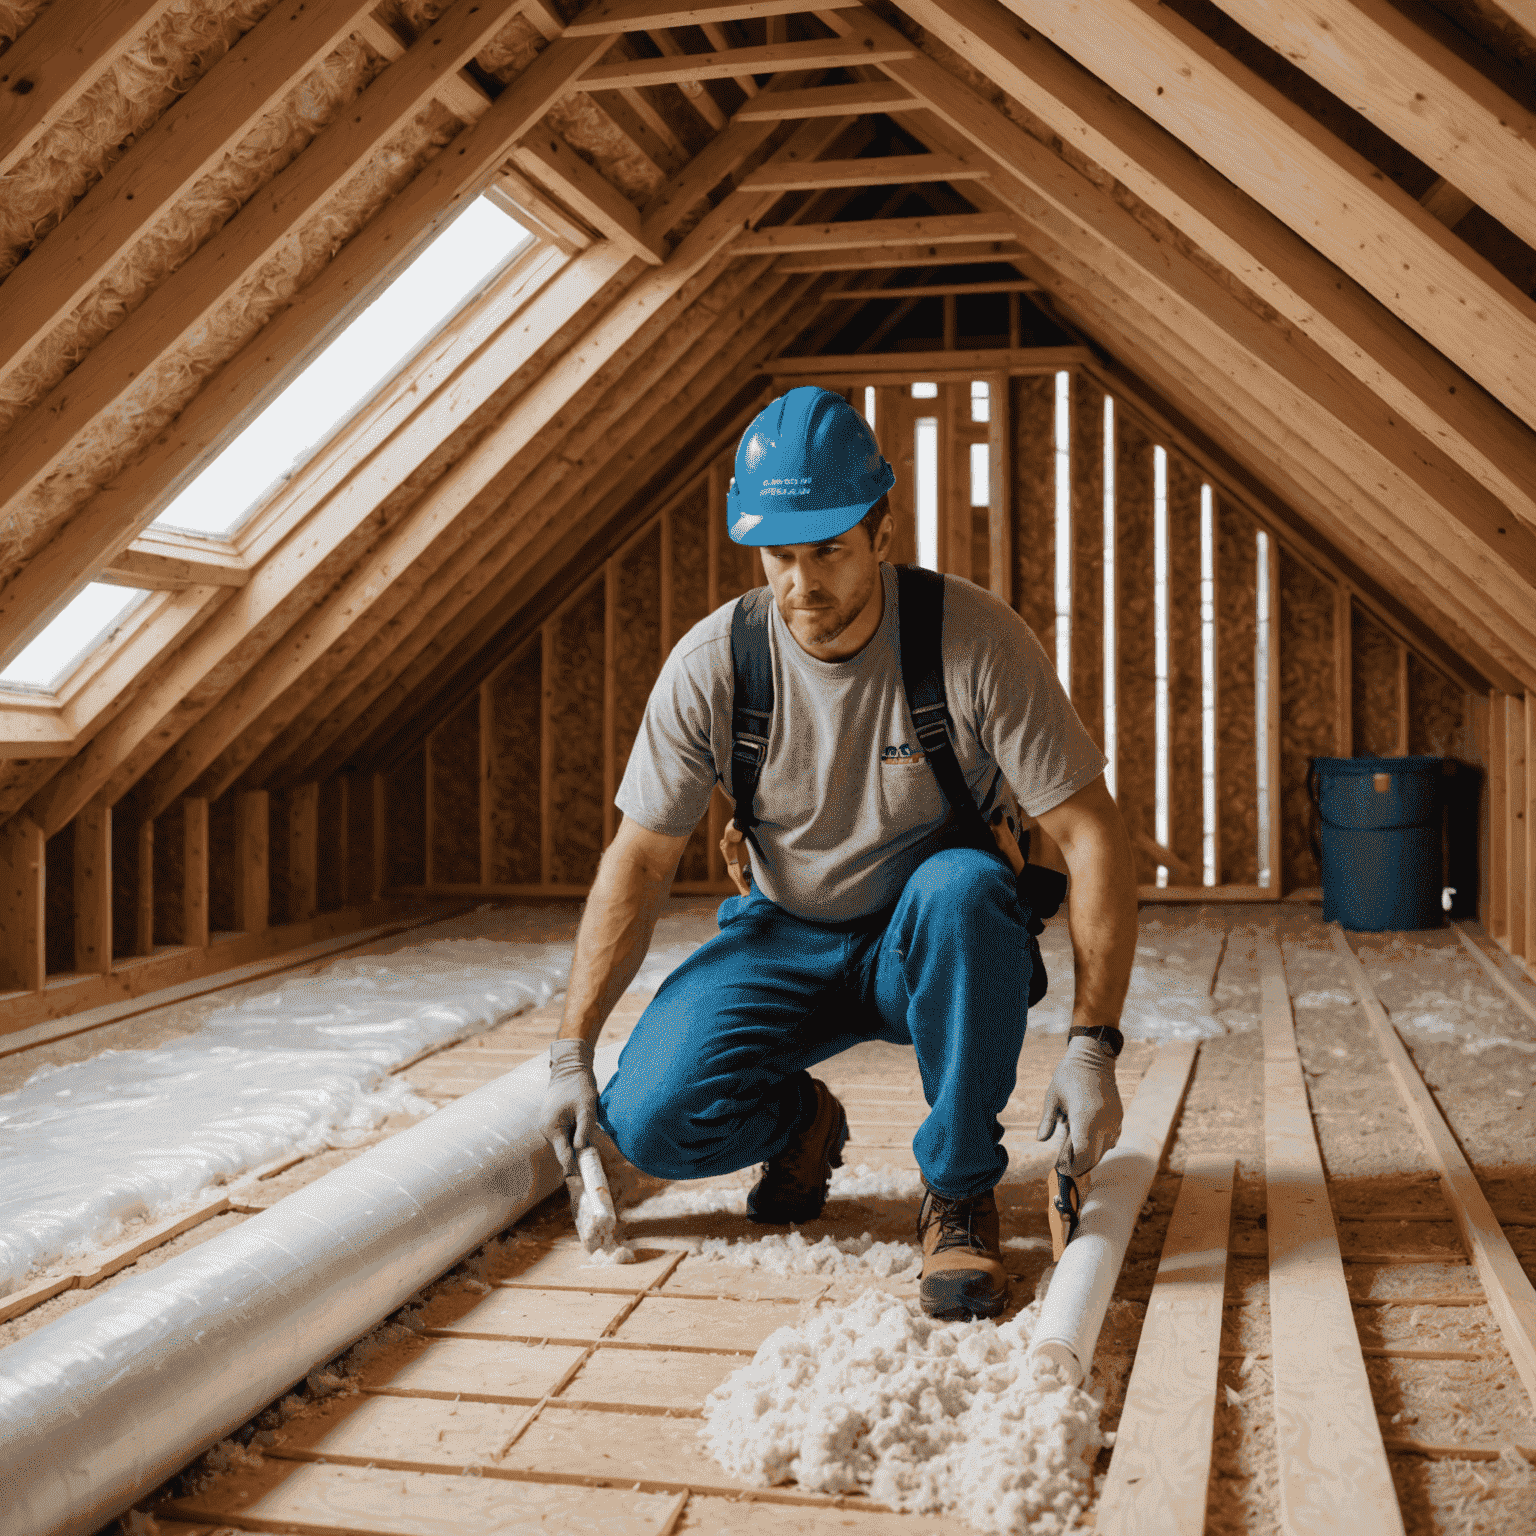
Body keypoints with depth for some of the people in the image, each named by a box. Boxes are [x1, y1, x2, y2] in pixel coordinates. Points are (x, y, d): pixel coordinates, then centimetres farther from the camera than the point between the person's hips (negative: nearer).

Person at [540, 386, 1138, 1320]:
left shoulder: (978, 641, -21)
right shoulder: (711, 666, -14)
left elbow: (1093, 837, -20)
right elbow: (640, 861, -5)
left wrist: (1092, 1048, -26)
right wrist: (573, 1053, -7)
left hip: (934, 948, -1)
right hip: (784, 943, 2)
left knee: (963, 885, -38)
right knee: (649, 1123, -20)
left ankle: (961, 1191, -16)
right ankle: (803, 1123, 16)